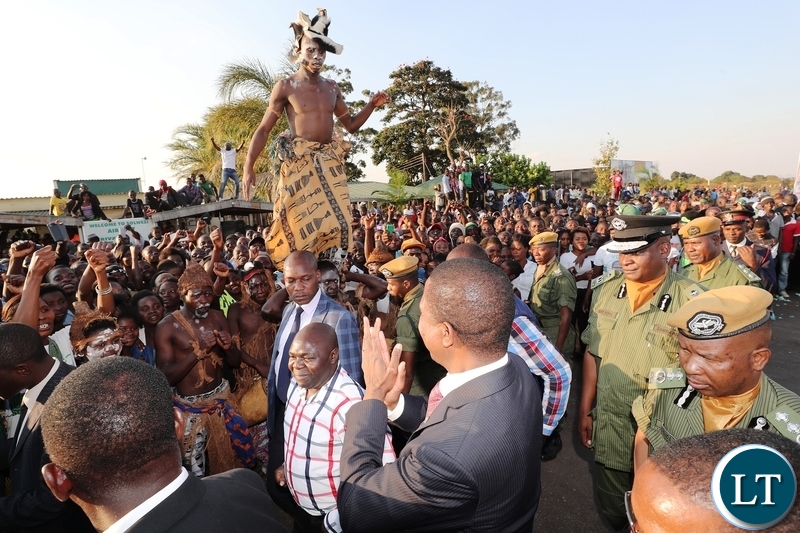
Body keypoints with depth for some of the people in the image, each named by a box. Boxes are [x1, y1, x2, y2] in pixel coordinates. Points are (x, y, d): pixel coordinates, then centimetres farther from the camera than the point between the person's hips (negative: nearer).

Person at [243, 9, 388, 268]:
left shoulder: (332, 87, 14)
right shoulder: (286, 86, 0)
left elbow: (351, 124, 22)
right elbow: (263, 129, -1)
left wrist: (371, 105, 4)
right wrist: (249, 166, -12)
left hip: (330, 162, 5)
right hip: (299, 163, -4)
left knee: (337, 222, -2)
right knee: (301, 224, -8)